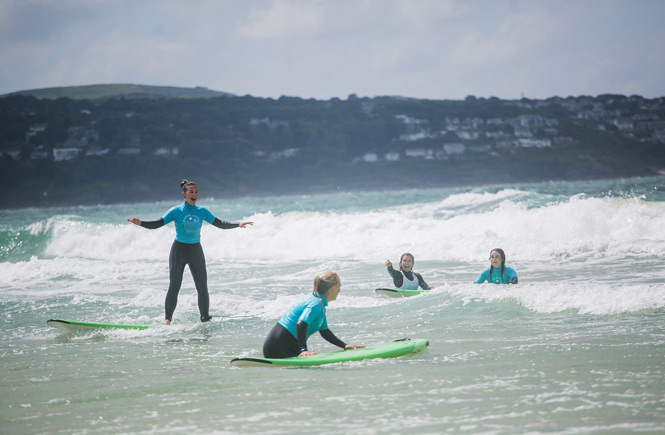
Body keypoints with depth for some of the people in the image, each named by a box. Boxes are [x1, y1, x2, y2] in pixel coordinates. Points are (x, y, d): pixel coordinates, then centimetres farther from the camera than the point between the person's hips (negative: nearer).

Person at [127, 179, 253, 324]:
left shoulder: (202, 211, 1)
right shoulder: (176, 211, -7)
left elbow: (220, 224, 8)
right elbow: (156, 224, -11)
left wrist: (238, 225, -3)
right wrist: (140, 223, -27)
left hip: (196, 251, 3)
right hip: (179, 250, -3)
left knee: (202, 287, 1)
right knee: (174, 286, -7)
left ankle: (205, 318, 13)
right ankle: (167, 319, 2)